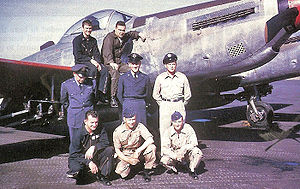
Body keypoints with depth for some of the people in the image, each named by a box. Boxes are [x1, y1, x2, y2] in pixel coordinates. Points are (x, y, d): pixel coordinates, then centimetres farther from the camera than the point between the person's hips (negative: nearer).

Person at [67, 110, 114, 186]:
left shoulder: (101, 130, -5)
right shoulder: (78, 134, -16)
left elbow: (105, 142, -15)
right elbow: (74, 154, -18)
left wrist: (94, 147, -33)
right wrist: (89, 163, -29)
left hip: (94, 157, 3)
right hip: (80, 158, -3)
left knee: (110, 150, -20)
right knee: (76, 170, -34)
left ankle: (102, 175, -10)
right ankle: (79, 171, 7)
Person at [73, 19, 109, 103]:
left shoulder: (93, 40, 17)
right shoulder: (77, 40, 0)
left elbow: (97, 54, 11)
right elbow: (78, 56, -10)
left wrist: (98, 62, -10)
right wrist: (90, 60, -18)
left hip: (92, 61, 5)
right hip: (80, 62, -5)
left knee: (104, 69, -22)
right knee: (93, 69, -35)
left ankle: (101, 93, -25)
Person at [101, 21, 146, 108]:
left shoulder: (124, 36, 13)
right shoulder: (109, 37, -12)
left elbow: (132, 33, 37)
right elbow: (107, 52, -27)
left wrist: (139, 34, 15)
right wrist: (112, 63, -43)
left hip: (118, 61, 7)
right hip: (108, 61, -7)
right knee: (115, 73, -34)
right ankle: (112, 98, -29)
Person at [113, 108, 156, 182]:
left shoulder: (139, 126, -13)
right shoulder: (117, 131, -13)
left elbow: (150, 139, -25)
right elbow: (117, 149, -7)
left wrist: (138, 151, -34)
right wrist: (128, 160, -22)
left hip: (138, 152, 0)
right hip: (125, 155, 0)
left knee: (152, 147, -28)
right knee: (120, 171, -26)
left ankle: (146, 171, -9)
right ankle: (129, 165, 12)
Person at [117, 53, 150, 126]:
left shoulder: (145, 78, 4)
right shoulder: (123, 78, 3)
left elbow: (147, 95, 12)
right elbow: (119, 94, 9)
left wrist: (141, 104, 8)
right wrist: (125, 104, 7)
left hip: (141, 106, 1)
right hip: (127, 106, 0)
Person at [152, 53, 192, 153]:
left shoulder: (182, 77, 4)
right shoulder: (160, 78, 3)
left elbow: (187, 94, 12)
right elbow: (155, 94, 13)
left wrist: (182, 104, 7)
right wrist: (162, 104, 7)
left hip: (179, 105, 0)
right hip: (165, 106, 0)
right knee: (164, 130, -2)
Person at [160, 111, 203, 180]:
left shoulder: (188, 128, -14)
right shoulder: (168, 131, -11)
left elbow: (194, 143, -19)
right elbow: (165, 148, -16)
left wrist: (184, 148, -37)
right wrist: (175, 156, -33)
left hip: (187, 153, -1)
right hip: (174, 154, 1)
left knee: (198, 152, -30)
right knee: (164, 160, -27)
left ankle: (192, 170, -3)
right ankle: (173, 169, 10)